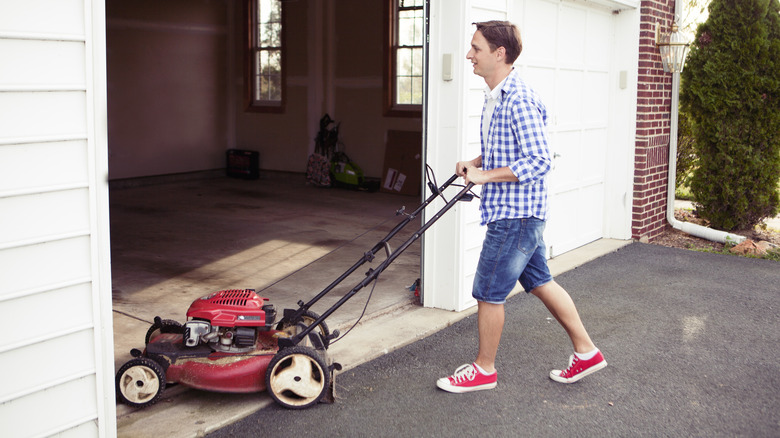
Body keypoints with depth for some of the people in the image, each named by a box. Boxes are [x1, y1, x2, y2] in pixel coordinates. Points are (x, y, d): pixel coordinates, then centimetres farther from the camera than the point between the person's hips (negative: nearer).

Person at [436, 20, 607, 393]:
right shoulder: (494, 96, 12)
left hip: (516, 214, -10)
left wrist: (485, 175, -21)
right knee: (539, 281, 17)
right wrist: (473, 163, 6)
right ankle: (586, 352, 28)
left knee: (488, 292, 1)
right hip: (516, 212, 10)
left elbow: (539, 161, -24)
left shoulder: (519, 100, -20)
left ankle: (484, 369, 19)